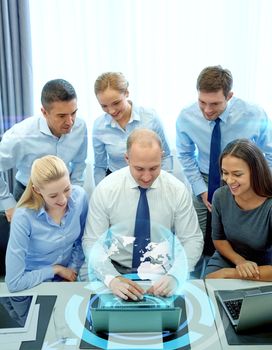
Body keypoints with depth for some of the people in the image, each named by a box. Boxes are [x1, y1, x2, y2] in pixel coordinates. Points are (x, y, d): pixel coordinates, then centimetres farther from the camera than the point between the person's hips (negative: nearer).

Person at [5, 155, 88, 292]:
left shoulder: (79, 196, -14)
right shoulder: (24, 217, -25)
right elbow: (14, 282, -20)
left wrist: (73, 269, -3)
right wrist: (56, 269, -11)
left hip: (68, 278, 3)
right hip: (35, 286, -3)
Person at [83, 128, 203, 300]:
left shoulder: (177, 190, -8)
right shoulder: (105, 189, -11)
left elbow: (192, 240, -4)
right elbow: (92, 242, -8)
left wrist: (173, 276, -22)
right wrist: (112, 278, -25)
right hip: (118, 271, -2)